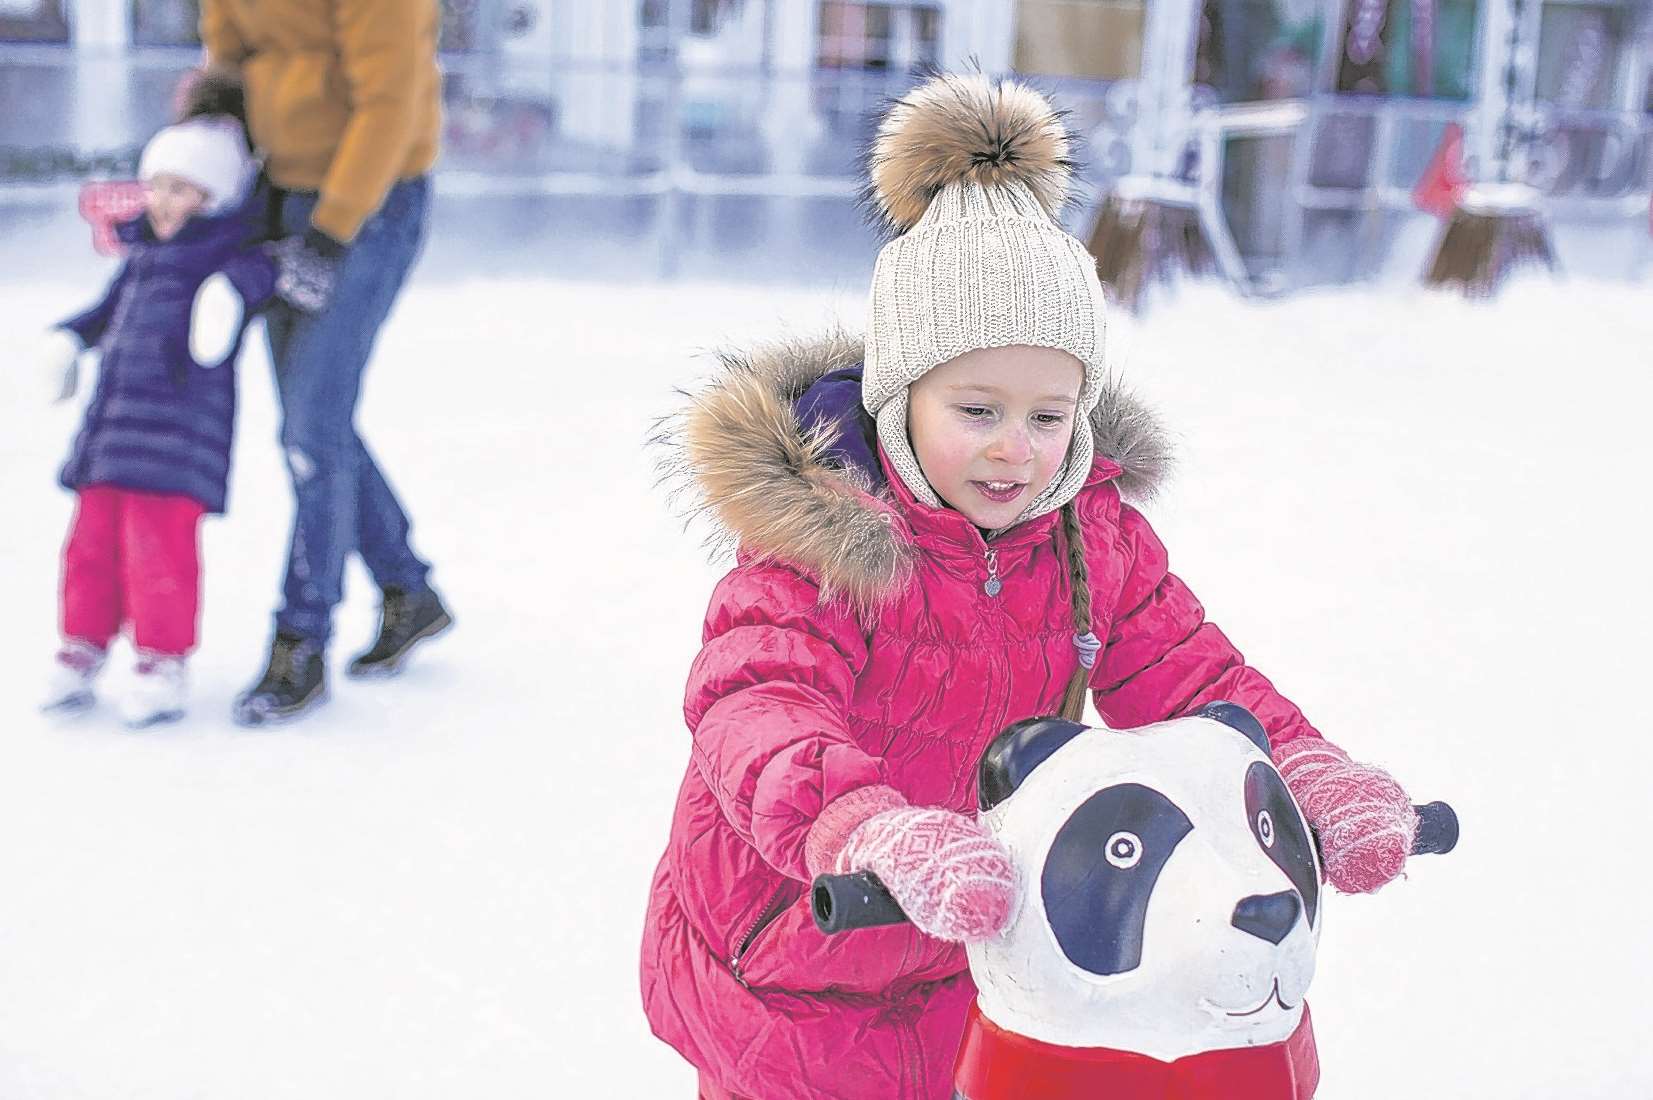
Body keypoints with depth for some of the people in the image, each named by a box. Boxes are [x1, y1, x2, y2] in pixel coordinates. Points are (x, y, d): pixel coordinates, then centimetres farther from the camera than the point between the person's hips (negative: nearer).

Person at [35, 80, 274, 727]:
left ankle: (162, 664, 5)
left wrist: (231, 289, -47)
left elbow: (256, 271, -28)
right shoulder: (144, 251, 18)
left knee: (160, 541, -7)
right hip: (114, 419, 8)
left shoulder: (225, 247, -5)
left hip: (181, 423, -8)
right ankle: (83, 649, 23)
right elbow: (110, 309, 33)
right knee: (95, 534, 11)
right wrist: (69, 336, 23)